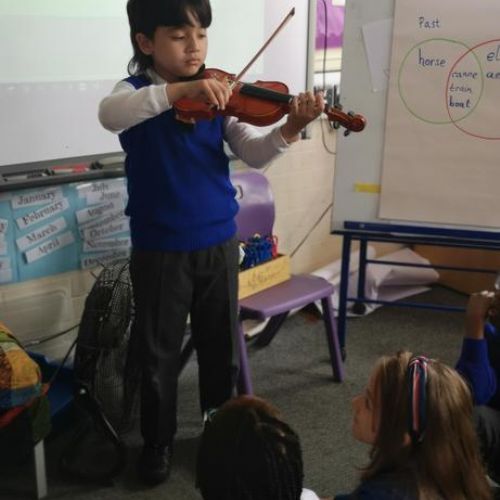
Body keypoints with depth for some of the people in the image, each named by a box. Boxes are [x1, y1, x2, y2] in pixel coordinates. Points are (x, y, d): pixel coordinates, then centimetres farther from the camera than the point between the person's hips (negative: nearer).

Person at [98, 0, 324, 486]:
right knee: (157, 352, 11)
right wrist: (179, 90, -44)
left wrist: (289, 129, -26)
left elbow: (253, 153, -7)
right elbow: (110, 115, -32)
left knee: (221, 346, 16)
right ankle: (157, 442, 31)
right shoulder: (135, 90, -8)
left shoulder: (217, 96, 2)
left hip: (218, 242, 3)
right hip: (159, 248, -3)